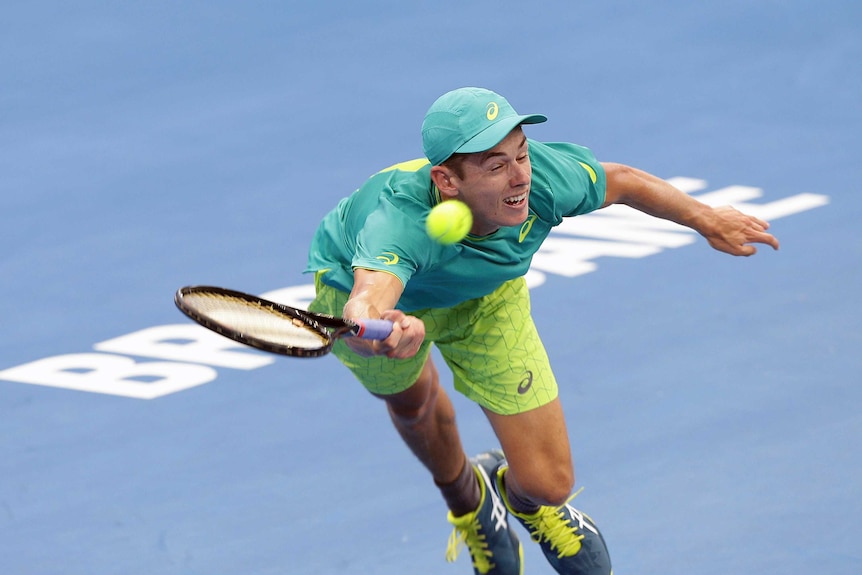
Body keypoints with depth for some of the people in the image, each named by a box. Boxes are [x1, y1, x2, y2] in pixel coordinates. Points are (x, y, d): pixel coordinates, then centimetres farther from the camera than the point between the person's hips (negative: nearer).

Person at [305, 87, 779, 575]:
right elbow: (364, 307, -70)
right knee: (411, 404, 27)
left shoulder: (545, 177, -36)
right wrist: (379, 333, -94)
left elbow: (621, 182, -12)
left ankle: (519, 495, 36)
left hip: (484, 295, 3)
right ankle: (466, 501, 60)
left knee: (549, 484, -2)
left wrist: (709, 221, 2)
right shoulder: (400, 218, -49)